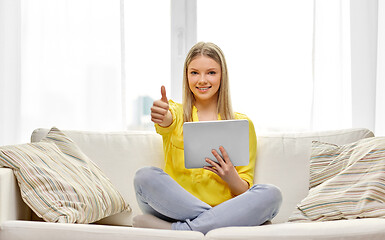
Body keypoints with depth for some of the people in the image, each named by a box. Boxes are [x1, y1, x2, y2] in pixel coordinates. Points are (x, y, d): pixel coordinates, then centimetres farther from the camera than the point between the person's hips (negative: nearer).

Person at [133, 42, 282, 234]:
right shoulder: (176, 113, 10)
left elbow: (245, 191, 8)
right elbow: (167, 121, -18)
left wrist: (231, 177, -16)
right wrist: (162, 118, -42)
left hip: (226, 209, 1)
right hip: (175, 209, -1)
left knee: (271, 194, -27)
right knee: (145, 176, -27)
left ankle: (174, 230, -29)